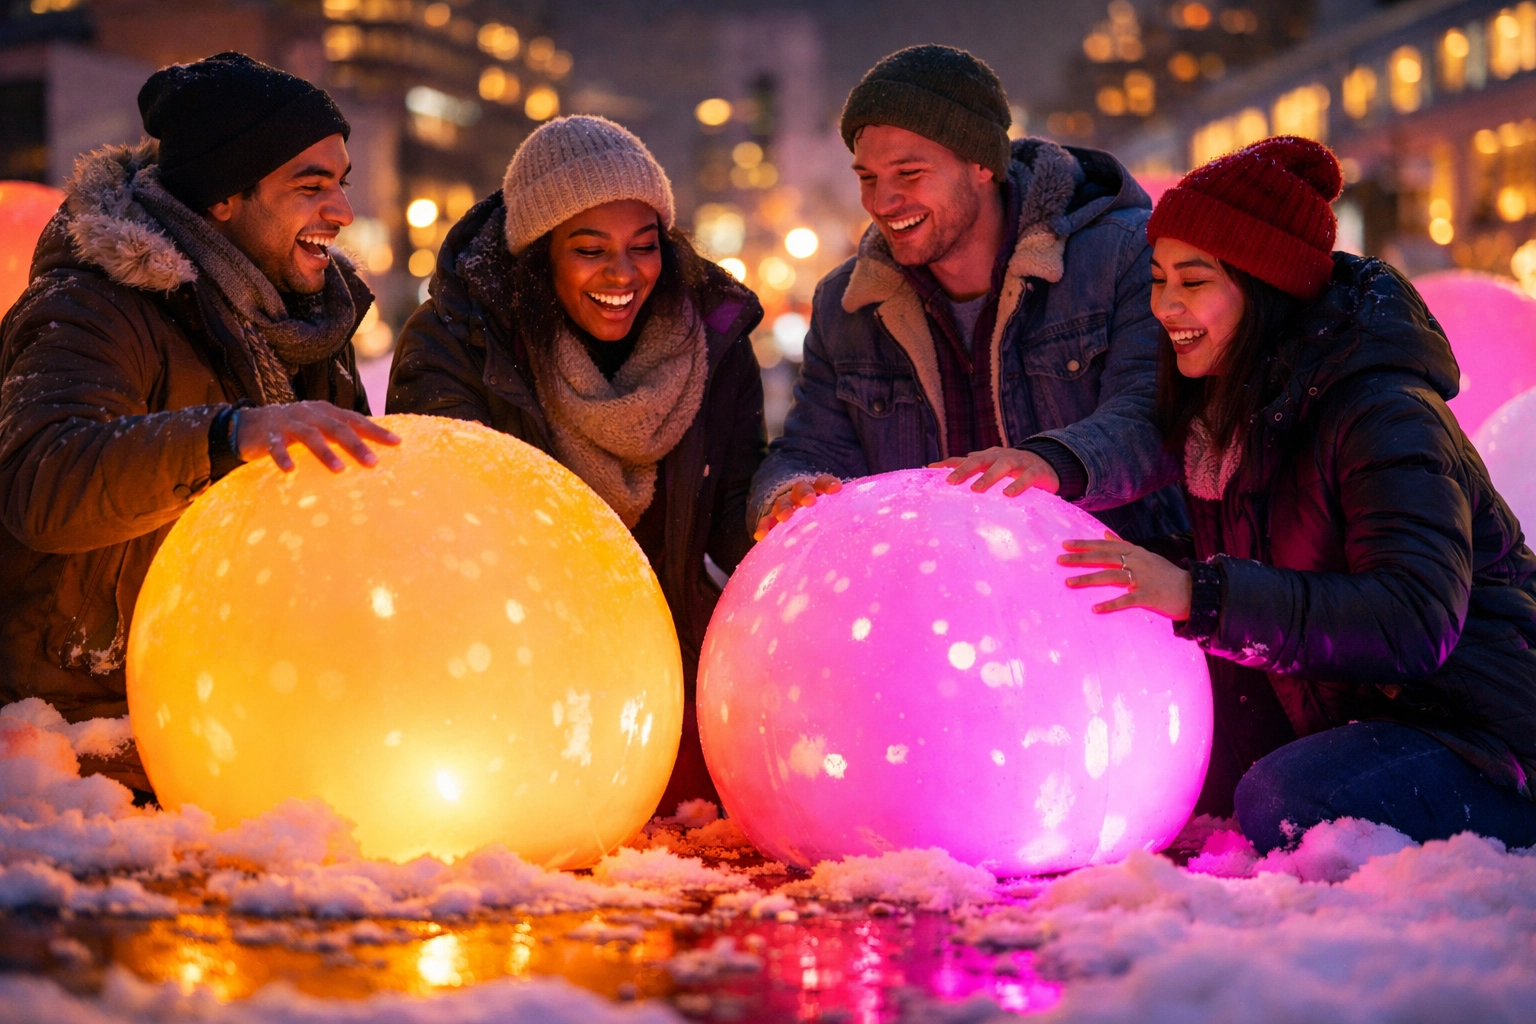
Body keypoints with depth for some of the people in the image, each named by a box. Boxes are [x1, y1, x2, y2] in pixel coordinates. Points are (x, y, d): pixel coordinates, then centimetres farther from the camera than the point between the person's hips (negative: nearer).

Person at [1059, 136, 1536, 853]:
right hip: (1361, 721, 9)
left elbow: (1414, 623, -32)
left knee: (1283, 805, -31)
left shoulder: (1382, 416, -21)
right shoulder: (1220, 411, 6)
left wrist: (1199, 594, -36)